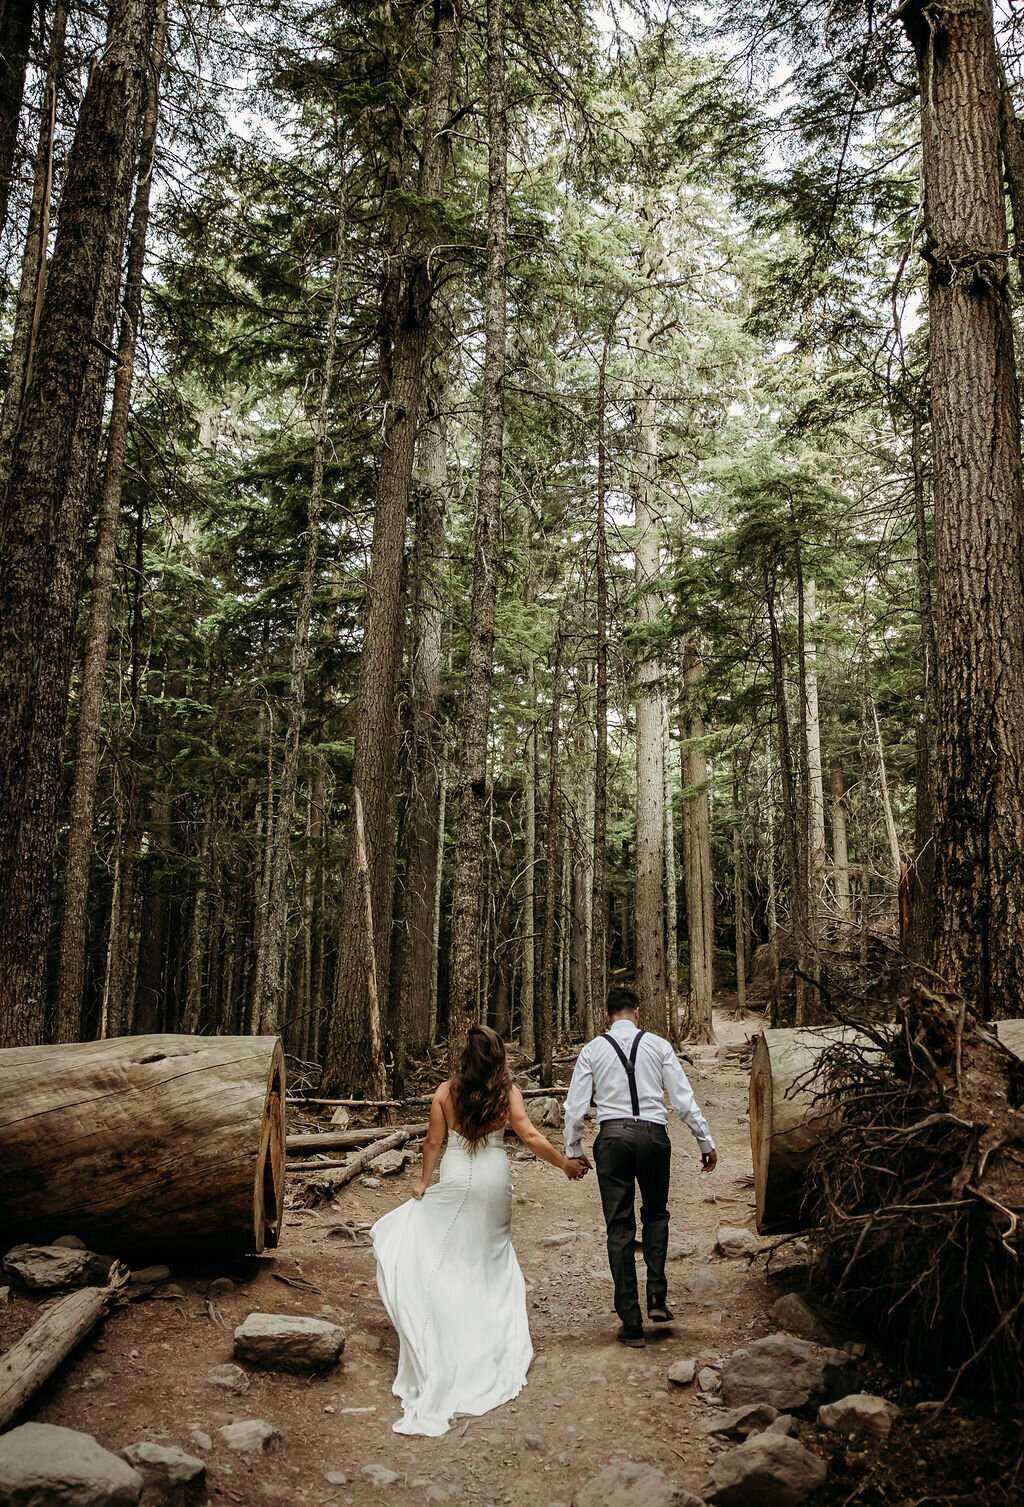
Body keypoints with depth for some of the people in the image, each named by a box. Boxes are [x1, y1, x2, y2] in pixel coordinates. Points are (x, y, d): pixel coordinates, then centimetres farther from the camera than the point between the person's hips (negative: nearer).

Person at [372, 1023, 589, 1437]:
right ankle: (493, 1337, 28)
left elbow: (433, 1142, -3)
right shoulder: (508, 1092, -8)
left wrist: (423, 1181, 10)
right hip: (495, 1178, 1)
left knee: (450, 1259, 11)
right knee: (490, 1255, 18)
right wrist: (565, 1163, -4)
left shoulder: (446, 1092, -6)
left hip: (457, 1178, -1)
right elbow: (530, 1136, -13)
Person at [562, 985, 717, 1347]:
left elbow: (575, 1106, 4)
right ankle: (657, 1297, 10)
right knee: (655, 1214, 23)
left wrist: (573, 1149, 15)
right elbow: (684, 1099, 4)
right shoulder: (658, 1045, 5)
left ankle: (631, 1323, 9)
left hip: (612, 1137, 0)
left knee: (620, 1227, 7)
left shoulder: (593, 1049, 6)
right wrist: (706, 1142, 11)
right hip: (653, 1134, 0)